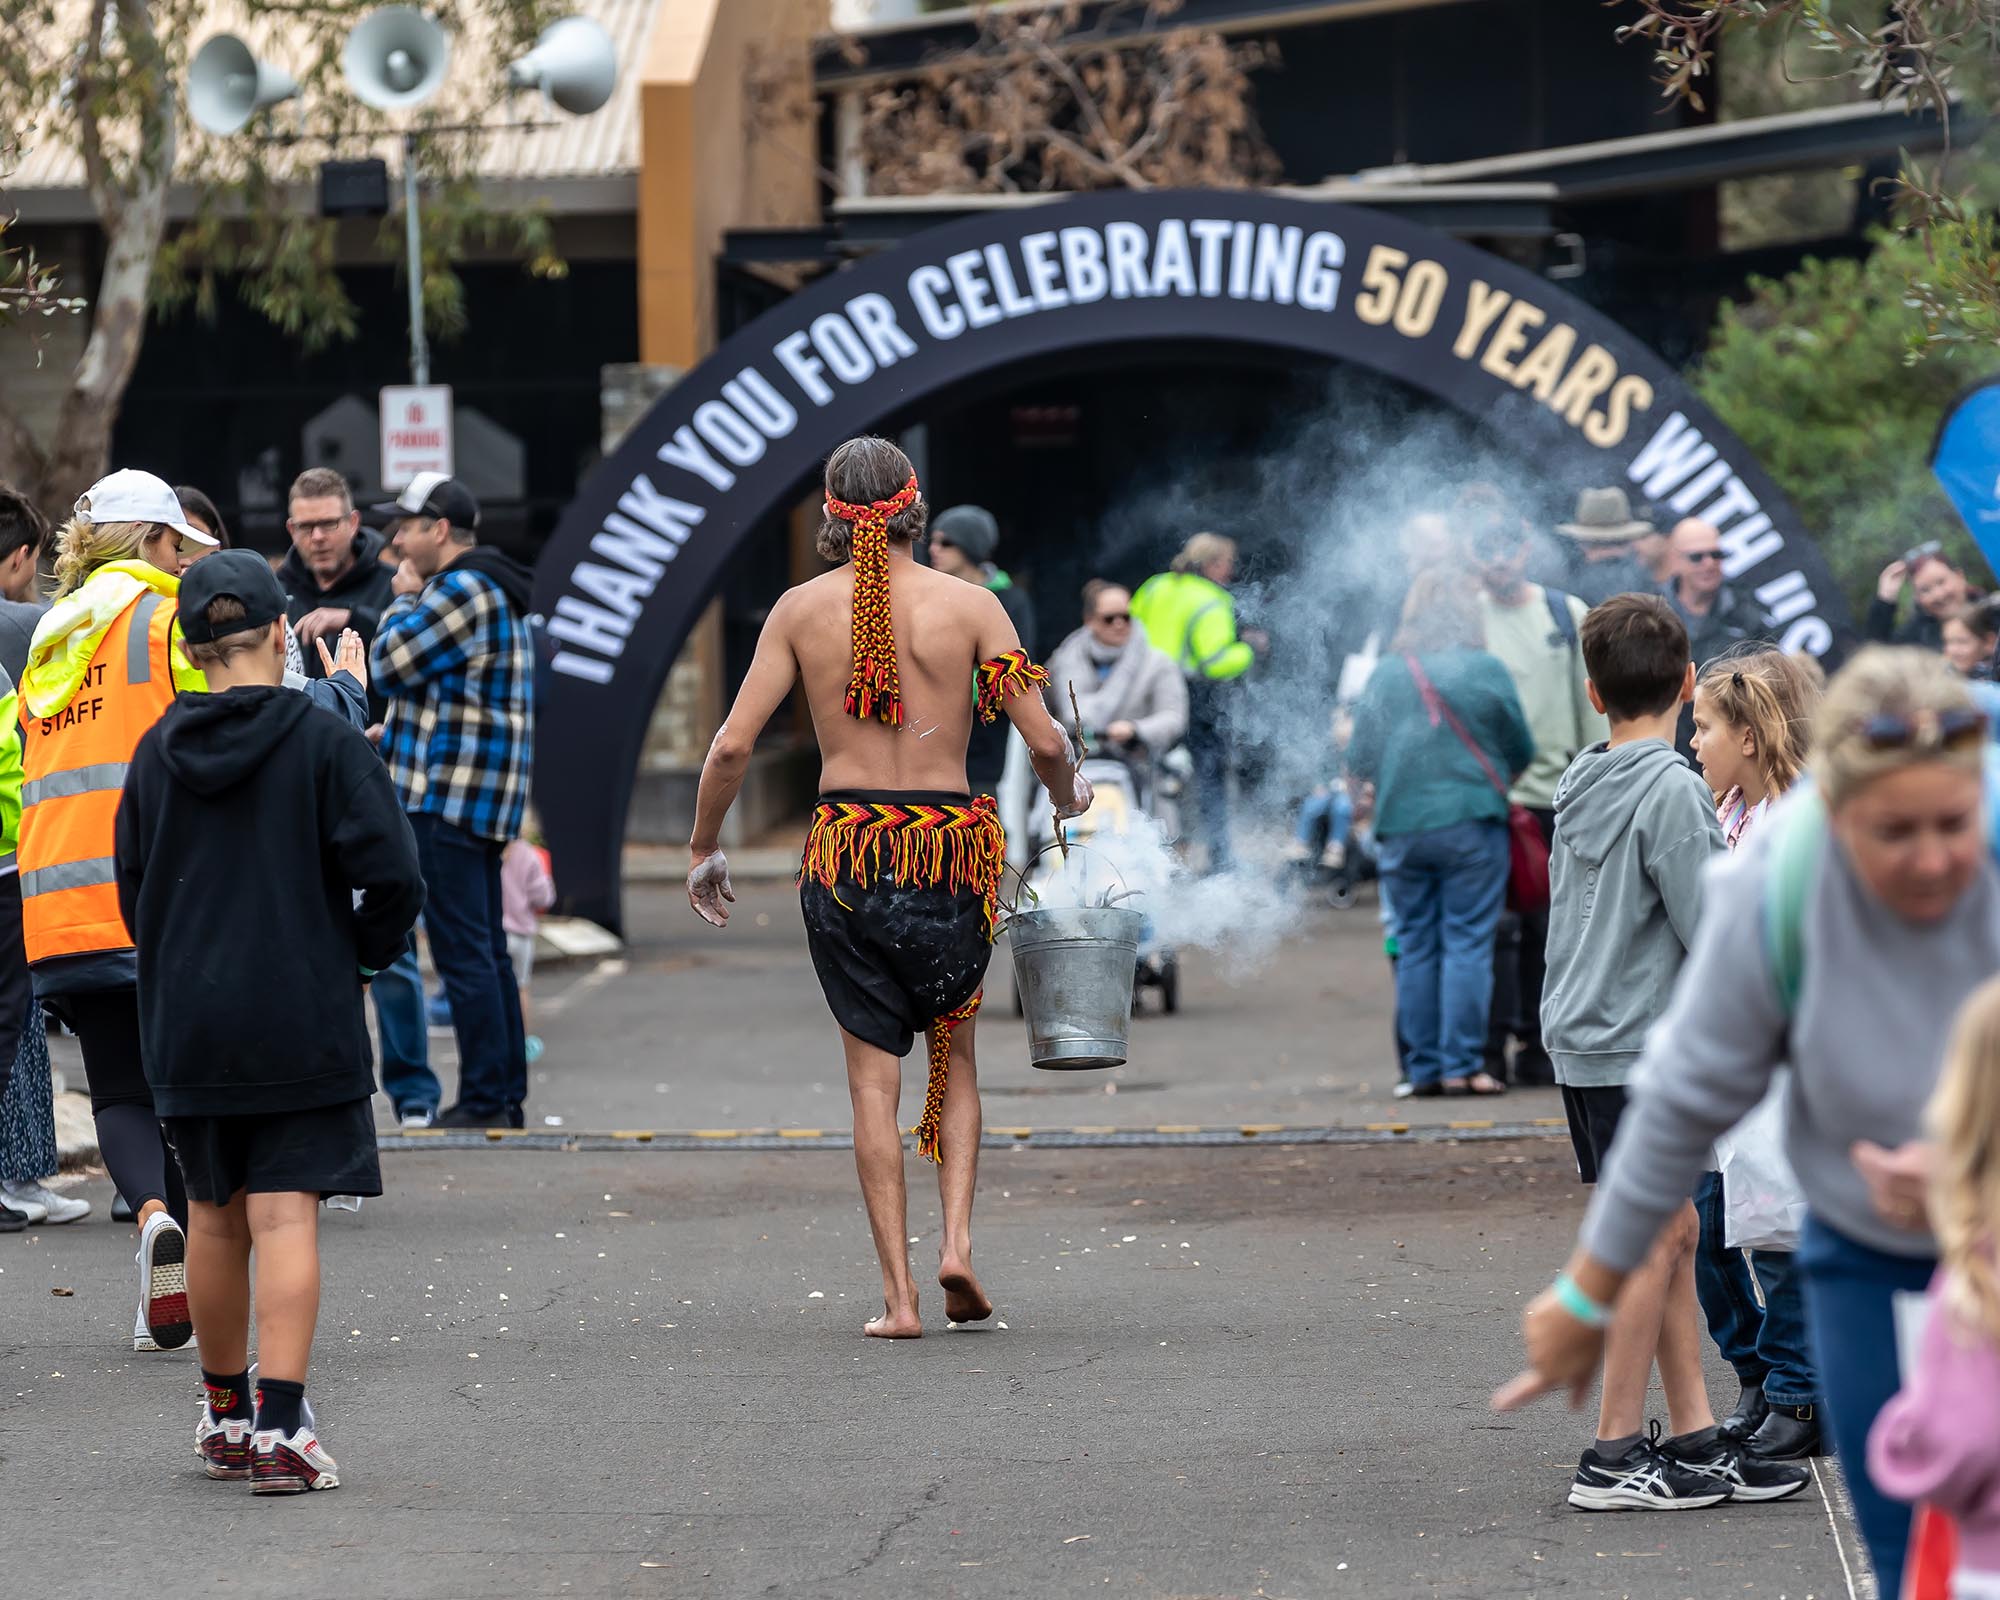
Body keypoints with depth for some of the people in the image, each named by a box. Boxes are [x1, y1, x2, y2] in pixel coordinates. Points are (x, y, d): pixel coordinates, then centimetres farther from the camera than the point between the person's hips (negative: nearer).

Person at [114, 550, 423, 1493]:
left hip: (186, 1021, 4)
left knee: (215, 1217, 16)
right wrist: (363, 953, 5)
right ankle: (281, 1429, -14)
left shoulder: (158, 751, 4)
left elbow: (133, 887, 11)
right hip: (301, 1019, -4)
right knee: (286, 1217, -6)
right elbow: (390, 875, -13)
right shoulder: (323, 741, -8)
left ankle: (226, 1414, 28)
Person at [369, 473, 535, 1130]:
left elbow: (390, 665, -13)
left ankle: (484, 1100, -11)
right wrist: (398, 733, 17)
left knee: (462, 952, -10)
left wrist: (404, 600, 1)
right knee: (486, 950, 12)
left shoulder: (462, 590, -14)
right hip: (480, 801, 11)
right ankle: (507, 1097, 15)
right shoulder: (492, 591, 20)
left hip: (449, 798, -11)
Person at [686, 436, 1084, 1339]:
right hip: (951, 848, 0)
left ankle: (898, 1296, 2)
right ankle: (957, 1239, 2)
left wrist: (703, 849, 11)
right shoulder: (969, 606, -2)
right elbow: (1044, 740, -4)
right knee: (953, 1054, 20)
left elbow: (733, 745, -3)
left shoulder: (802, 610, 0)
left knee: (873, 1076, 6)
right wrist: (1068, 797, 18)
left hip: (844, 850, 0)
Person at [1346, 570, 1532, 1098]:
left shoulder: (1385, 674, 1)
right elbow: (1521, 751, 3)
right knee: (1467, 944, 0)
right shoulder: (1486, 669, -5)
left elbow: (1359, 759, 5)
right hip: (1471, 820, -3)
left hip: (1400, 826, 3)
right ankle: (1461, 1065, -4)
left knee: (1415, 947, 9)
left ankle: (1424, 1068, 9)